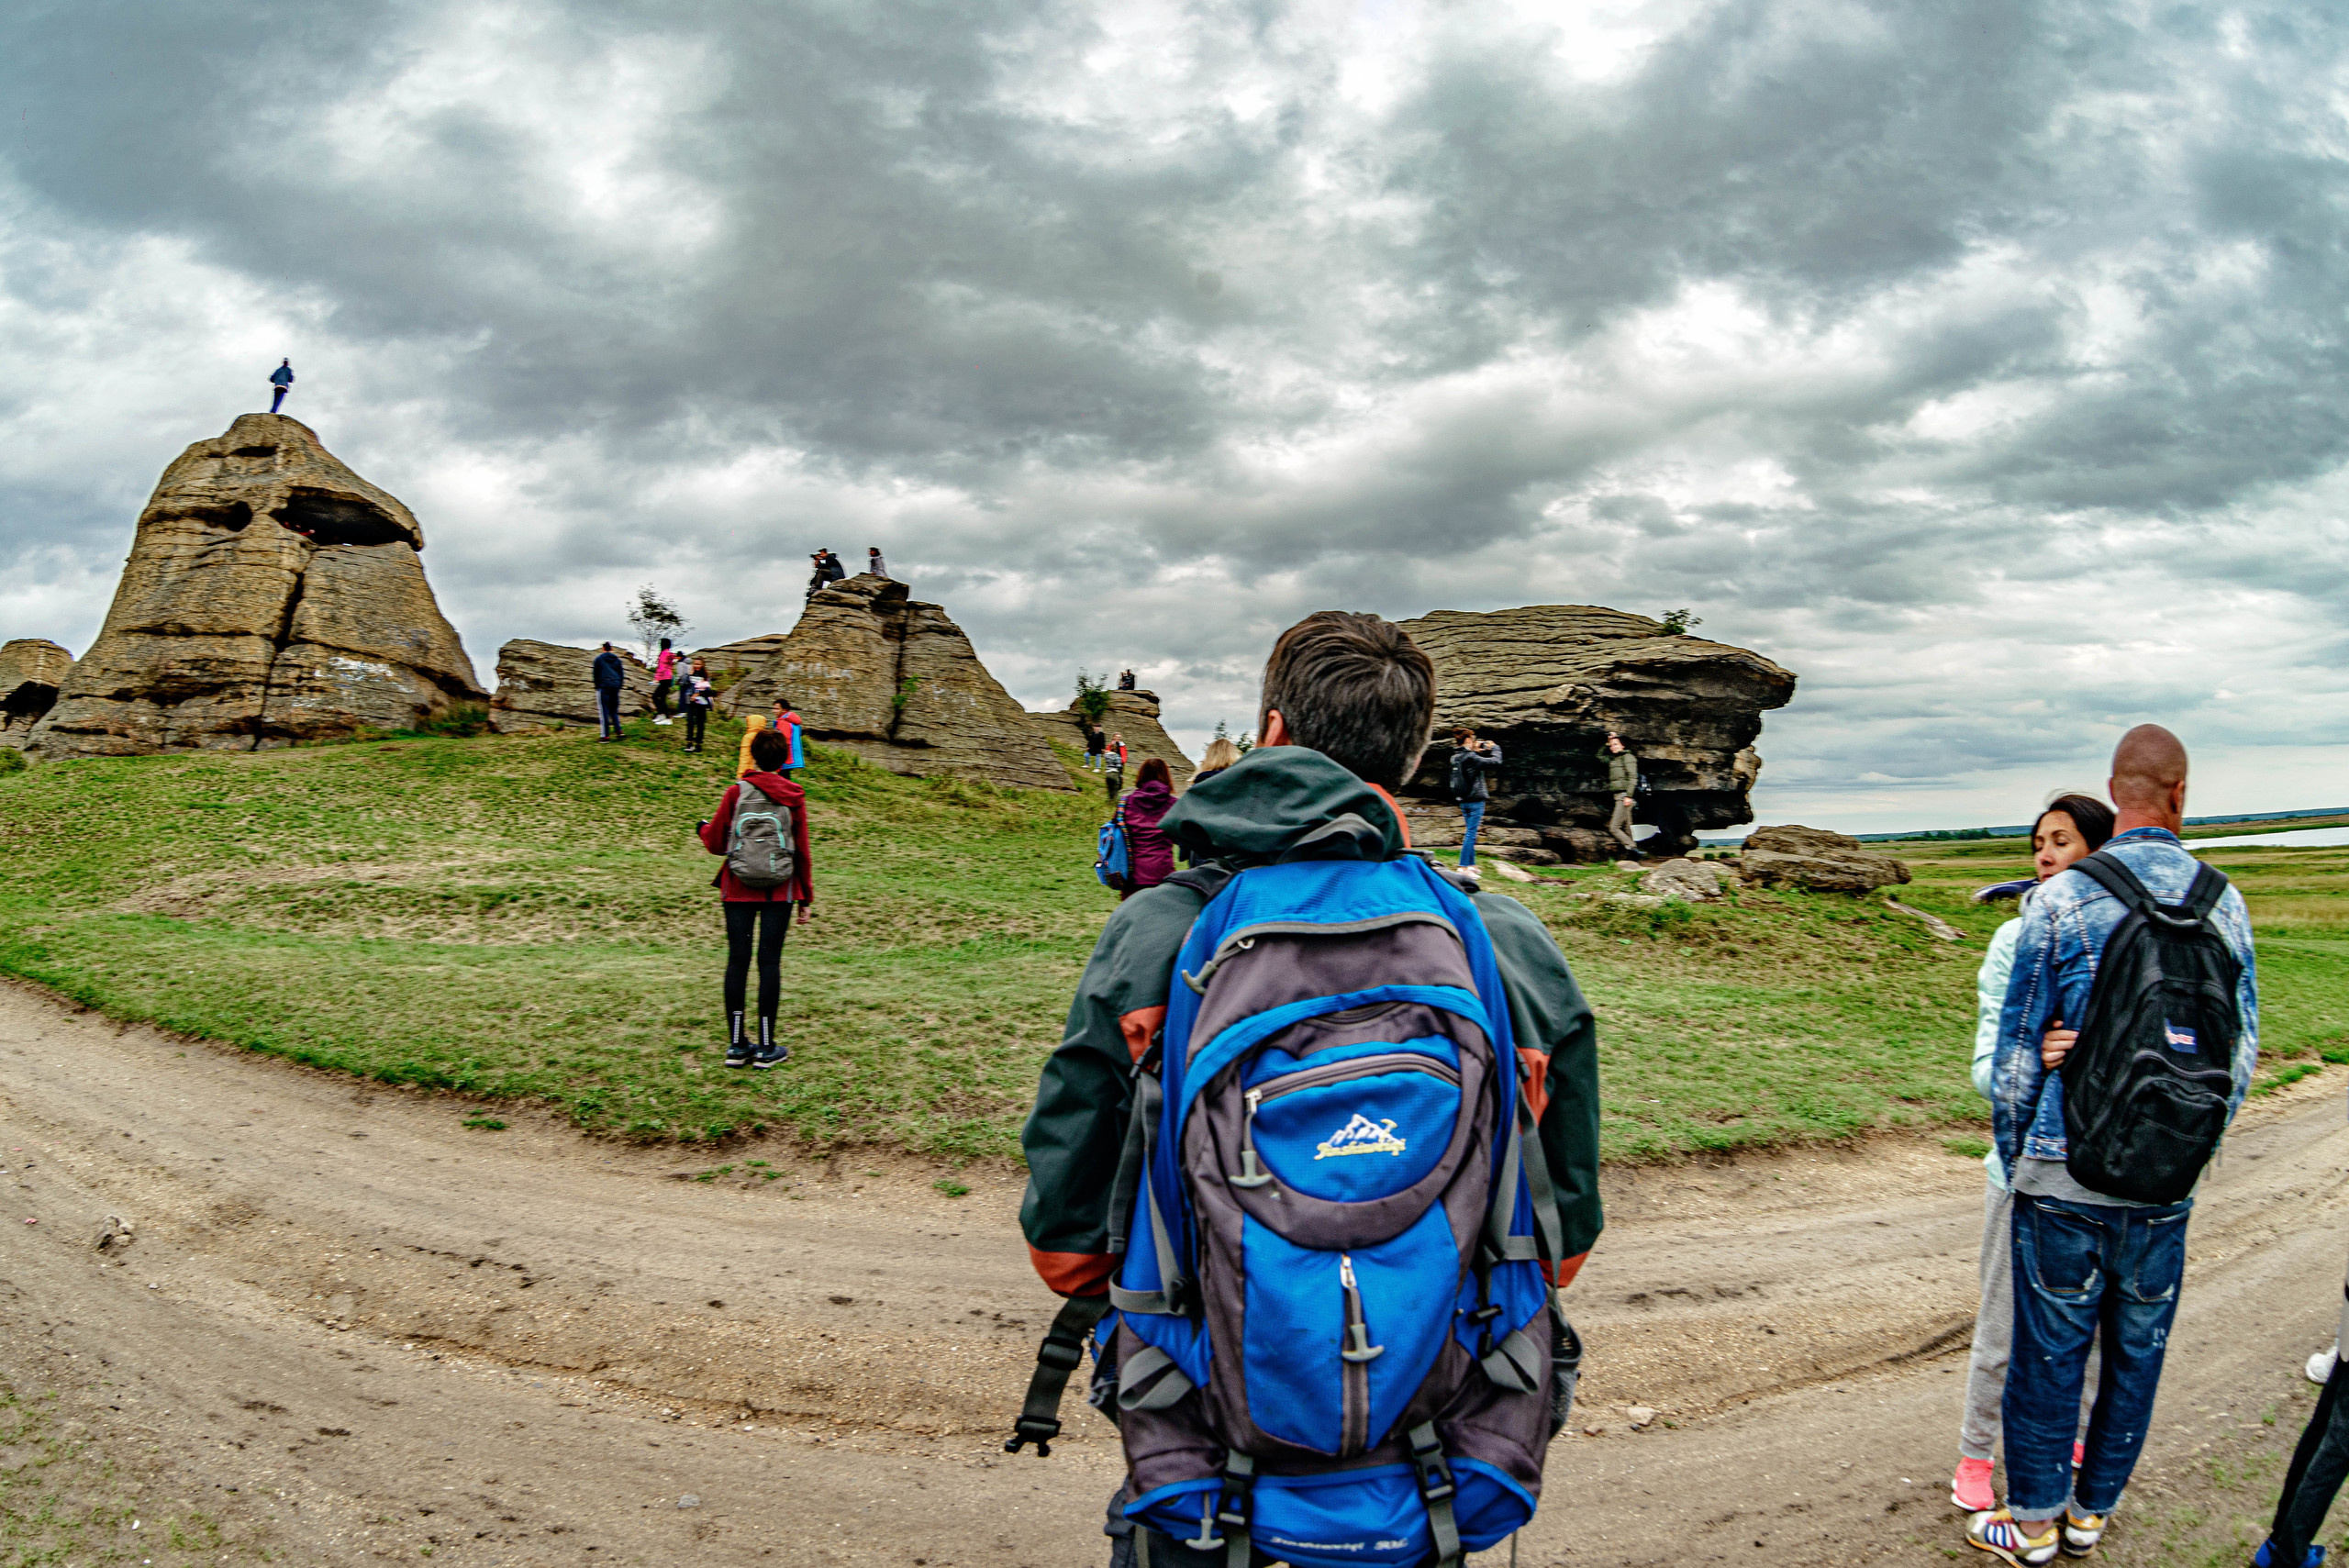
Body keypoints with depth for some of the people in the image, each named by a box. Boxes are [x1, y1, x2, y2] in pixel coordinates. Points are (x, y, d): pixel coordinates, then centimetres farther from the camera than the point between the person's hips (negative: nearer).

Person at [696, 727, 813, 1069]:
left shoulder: (737, 791, -2)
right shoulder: (794, 796, 0)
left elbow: (715, 843, 1)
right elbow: (802, 850, 2)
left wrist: (705, 828, 24)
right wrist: (805, 898, 10)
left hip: (738, 889, 0)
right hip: (779, 891, 0)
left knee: (738, 960, 5)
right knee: (769, 961, 2)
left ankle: (736, 1044, 8)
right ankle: (766, 1047, 4)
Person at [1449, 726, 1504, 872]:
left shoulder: (1456, 757, 10)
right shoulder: (1470, 757, -17)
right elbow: (1495, 763, -18)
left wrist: (1484, 751, 14)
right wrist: (1495, 748, -2)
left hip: (1463, 800, 9)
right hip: (1475, 800, -9)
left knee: (1470, 832, 17)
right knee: (1470, 833, -7)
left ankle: (1471, 864, 23)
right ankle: (1463, 867, -8)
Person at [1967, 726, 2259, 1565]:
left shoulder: (2061, 898, -10)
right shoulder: (2222, 903, -1)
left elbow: (2016, 1047, -6)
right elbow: (2242, 1049, 7)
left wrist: (2014, 1156, 7)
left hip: (2066, 1173, -3)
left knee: (2049, 1347, 8)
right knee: (2137, 1347, 16)